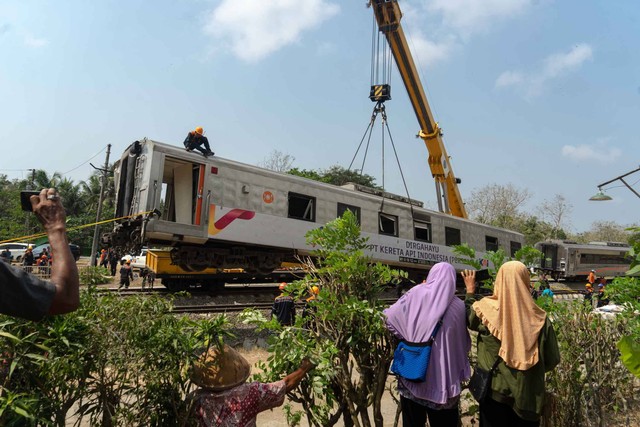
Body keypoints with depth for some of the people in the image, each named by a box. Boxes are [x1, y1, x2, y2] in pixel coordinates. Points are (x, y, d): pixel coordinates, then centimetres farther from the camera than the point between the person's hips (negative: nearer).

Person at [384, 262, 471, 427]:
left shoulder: (416, 293, -5)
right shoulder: (458, 305, -2)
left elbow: (388, 317, -2)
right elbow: (464, 343, 5)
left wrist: (405, 335, 13)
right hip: (443, 378, 0)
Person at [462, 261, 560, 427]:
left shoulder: (486, 310, -15)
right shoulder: (539, 318, -11)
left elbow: (467, 315, 8)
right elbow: (552, 360, -1)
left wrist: (470, 291, 22)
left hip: (494, 391, -1)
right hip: (528, 395, 1)